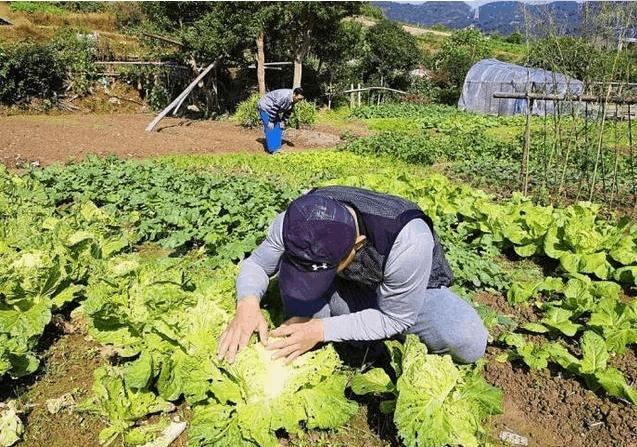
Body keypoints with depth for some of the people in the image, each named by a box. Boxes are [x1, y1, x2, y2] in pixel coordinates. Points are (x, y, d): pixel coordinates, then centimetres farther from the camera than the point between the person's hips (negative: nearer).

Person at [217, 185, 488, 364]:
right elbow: (256, 263, -13)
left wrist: (322, 329, -35)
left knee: (469, 343, -31)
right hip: (351, 288, 2)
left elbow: (395, 318, -27)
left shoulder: (407, 241, -41)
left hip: (412, 294, -2)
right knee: (295, 269, -29)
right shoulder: (298, 220, -29)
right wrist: (248, 304, -35)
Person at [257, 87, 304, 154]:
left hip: (273, 110, 9)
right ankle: (272, 150, -12)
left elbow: (288, 111, 7)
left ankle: (277, 148, 12)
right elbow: (274, 108, -31)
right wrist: (271, 121, -24)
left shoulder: (292, 100, -6)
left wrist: (283, 121, 1)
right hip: (265, 107, -9)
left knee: (279, 127, 6)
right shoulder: (284, 96, -35)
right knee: (270, 128, -13)